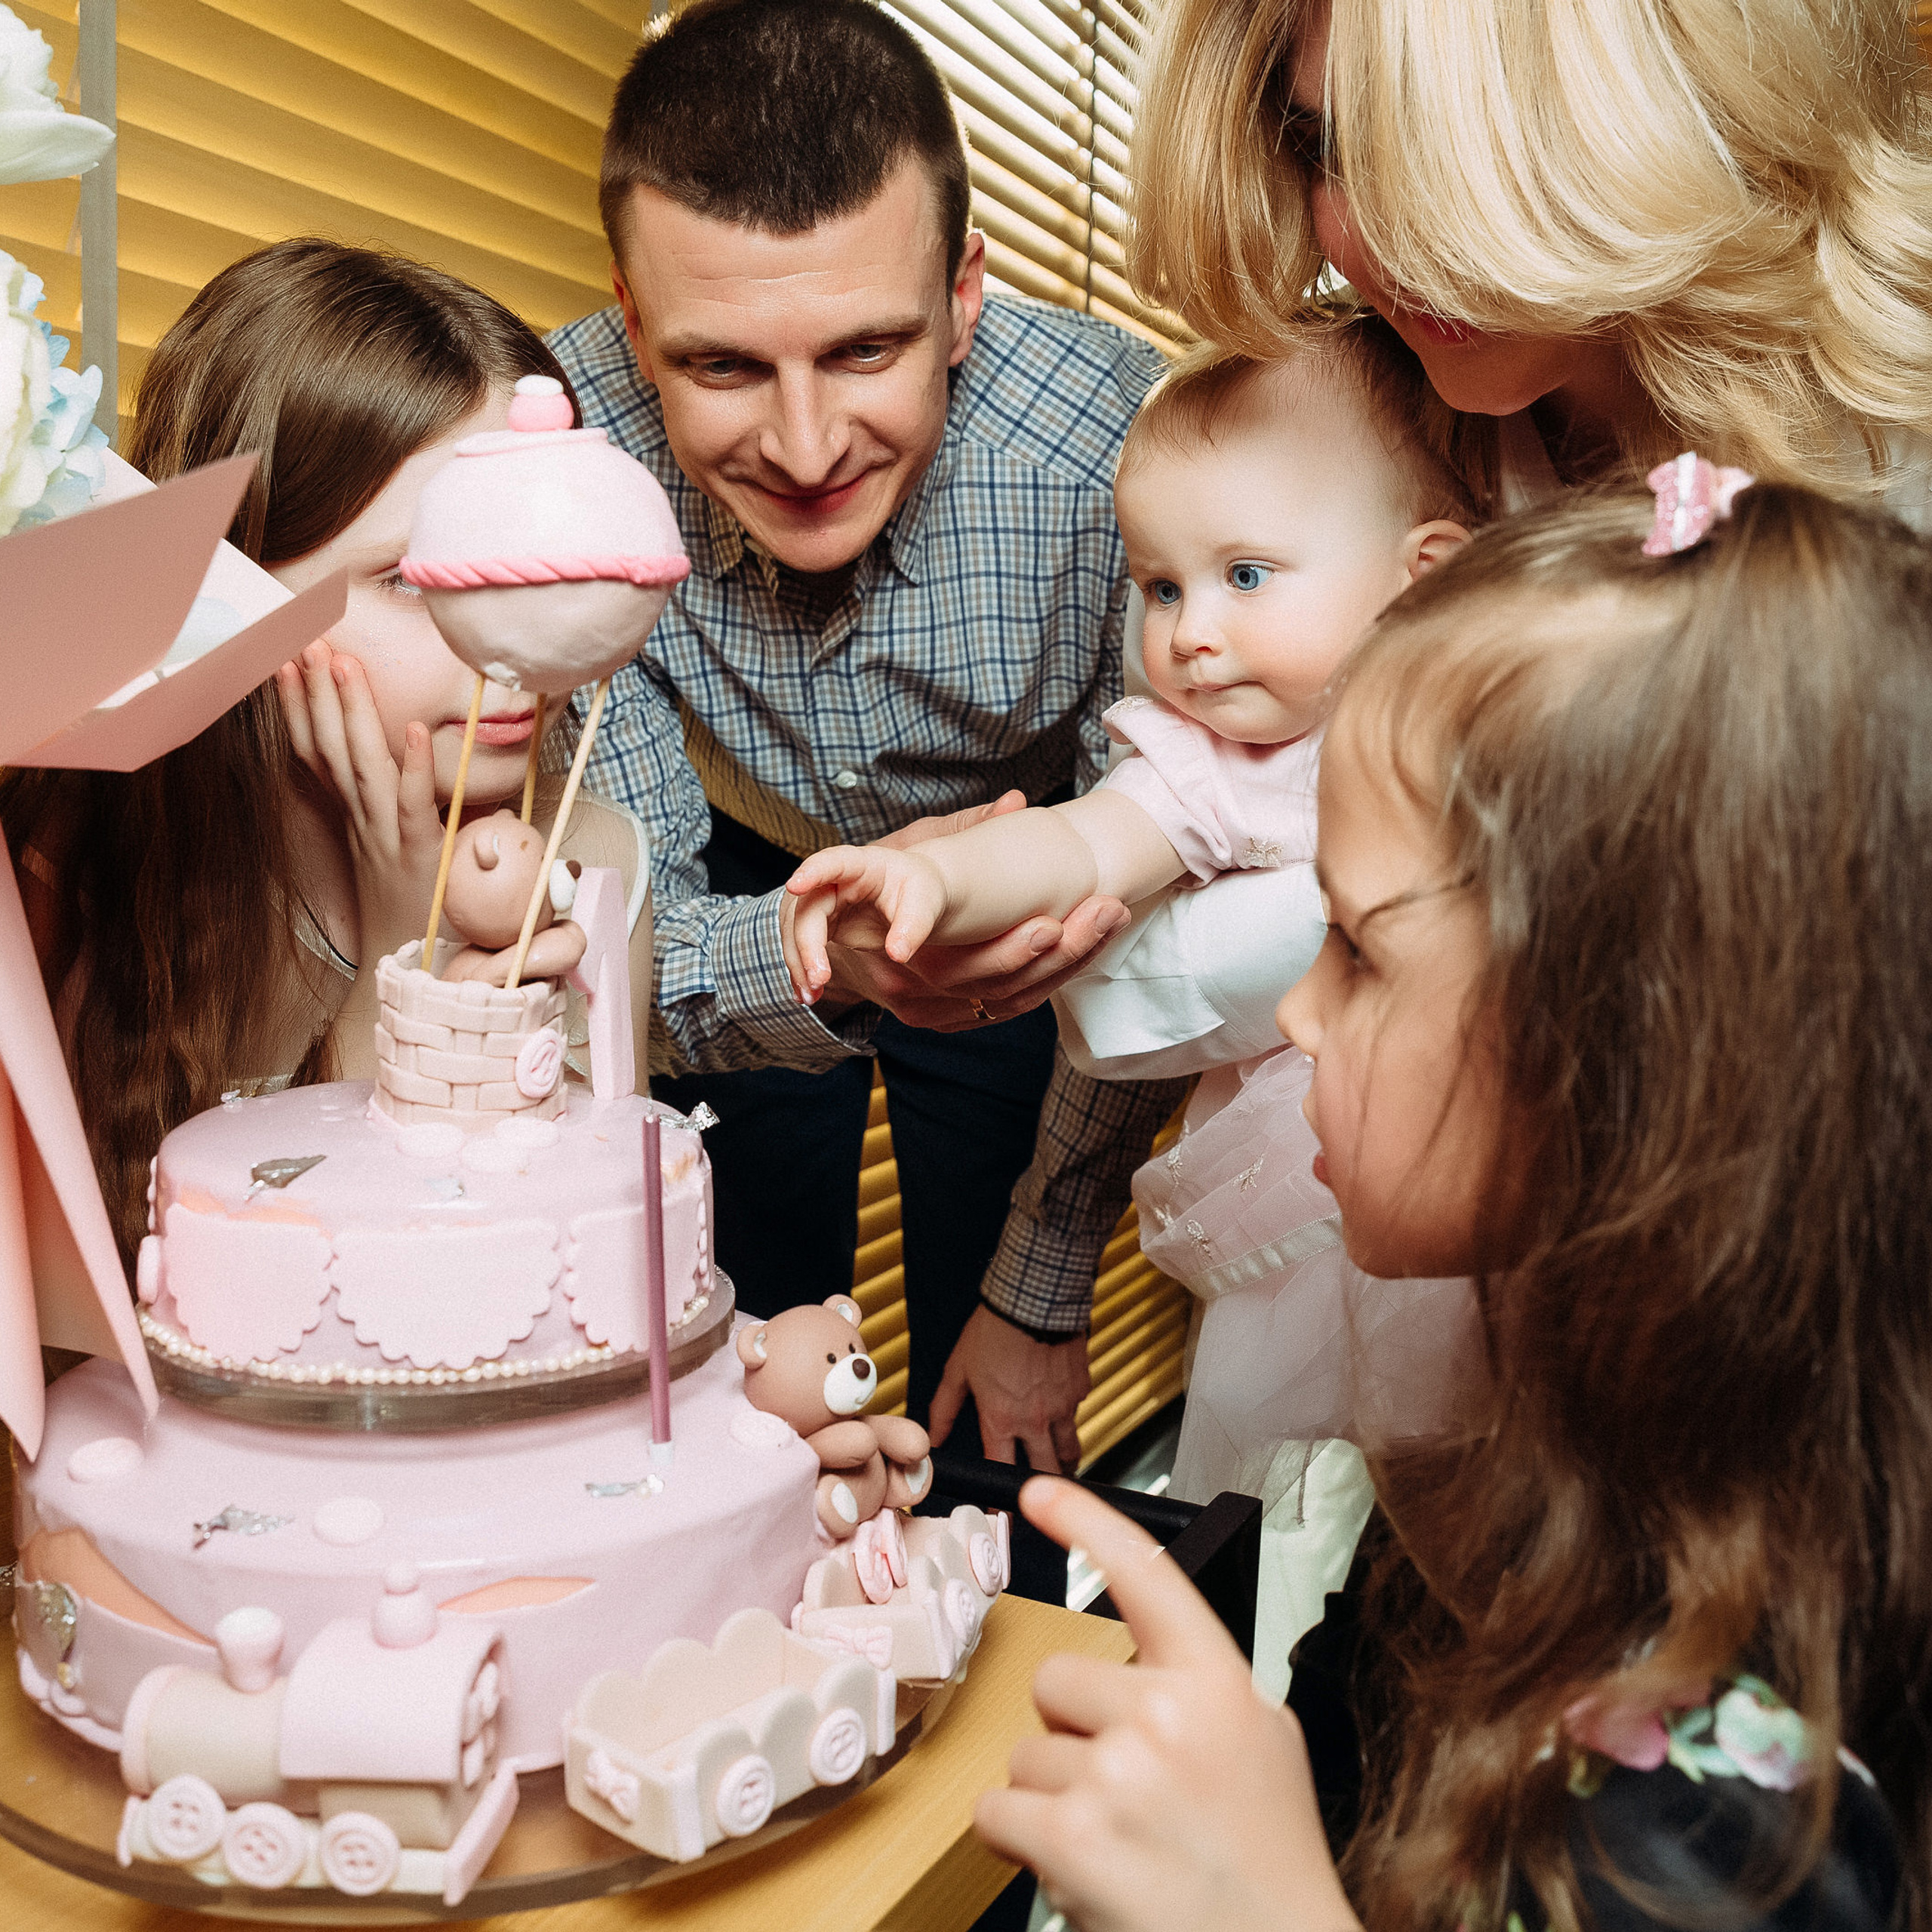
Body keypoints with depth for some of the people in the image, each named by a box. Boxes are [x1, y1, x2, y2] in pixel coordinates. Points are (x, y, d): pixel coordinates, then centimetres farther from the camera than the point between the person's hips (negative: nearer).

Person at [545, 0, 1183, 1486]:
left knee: (993, 1429, 9)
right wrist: (824, 962, -51)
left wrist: (1046, 1288, -13)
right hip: (739, 893, 1)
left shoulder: (1120, 445, -34)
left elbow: (1148, 939, -23)